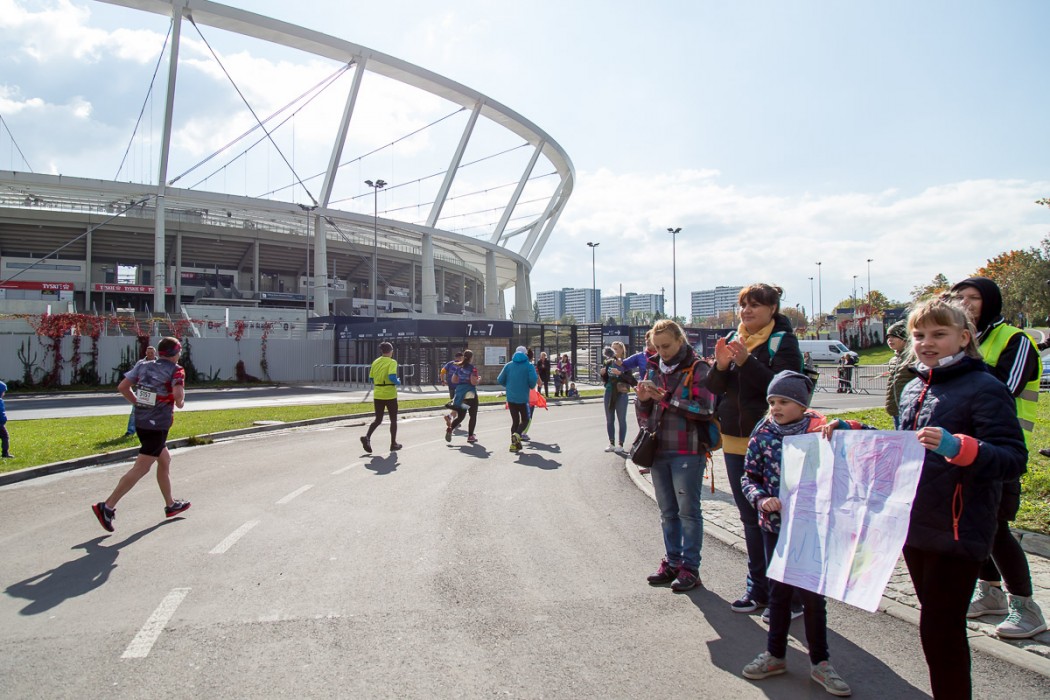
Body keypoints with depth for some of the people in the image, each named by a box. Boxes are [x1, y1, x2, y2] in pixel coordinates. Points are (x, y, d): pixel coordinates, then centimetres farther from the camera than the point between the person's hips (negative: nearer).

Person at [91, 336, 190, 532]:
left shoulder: (143, 366, 10)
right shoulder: (176, 370, -8)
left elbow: (122, 387, 6)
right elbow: (178, 393, -24)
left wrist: (140, 404, 13)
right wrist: (180, 403, -3)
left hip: (141, 422, 8)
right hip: (157, 426, -8)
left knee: (165, 460, 20)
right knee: (141, 468, -5)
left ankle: (170, 505, 30)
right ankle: (107, 506, -9)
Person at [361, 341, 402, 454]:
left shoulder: (375, 362, 8)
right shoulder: (392, 362, -10)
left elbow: (371, 379, 9)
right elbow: (392, 377, -24)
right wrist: (398, 382, -5)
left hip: (378, 395, 5)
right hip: (390, 395, -5)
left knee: (378, 419, 12)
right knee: (393, 420, 10)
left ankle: (367, 437, -11)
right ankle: (393, 444, 15)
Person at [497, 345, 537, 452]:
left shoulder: (508, 365, 5)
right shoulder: (529, 365, -4)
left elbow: (500, 380, 2)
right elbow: (533, 379, -17)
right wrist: (531, 386, 4)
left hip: (510, 398, 3)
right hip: (523, 398, -3)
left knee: (515, 420, 13)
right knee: (525, 419, 10)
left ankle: (514, 444, 6)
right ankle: (517, 434, -17)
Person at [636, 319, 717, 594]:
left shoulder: (696, 368, -6)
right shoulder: (653, 368, 11)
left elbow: (705, 408, -16)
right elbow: (644, 414, 15)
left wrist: (666, 398, -19)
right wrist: (643, 399, -8)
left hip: (688, 451, -6)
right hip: (658, 450, 6)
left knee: (688, 511, 0)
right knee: (667, 512, 14)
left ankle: (690, 567, 10)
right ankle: (672, 562, 25)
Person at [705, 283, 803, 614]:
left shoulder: (783, 341, -6)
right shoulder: (733, 338, 10)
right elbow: (715, 387, 8)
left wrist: (746, 361, -26)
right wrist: (721, 366, -10)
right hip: (735, 439, 6)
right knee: (750, 517, 14)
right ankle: (758, 587, 27)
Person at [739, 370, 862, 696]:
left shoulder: (819, 428, -7)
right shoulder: (764, 433, -2)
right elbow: (748, 476, 2)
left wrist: (840, 425, -30)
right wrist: (761, 498, -16)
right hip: (774, 523, 2)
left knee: (813, 592, 7)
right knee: (779, 590, 14)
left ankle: (820, 661, 24)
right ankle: (775, 654, 30)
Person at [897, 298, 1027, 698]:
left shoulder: (985, 389, -11)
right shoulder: (913, 390, 12)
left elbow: (1014, 459, -19)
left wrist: (958, 447, -35)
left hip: (957, 533, -7)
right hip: (914, 528, 7)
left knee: (939, 629, -1)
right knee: (937, 626, 18)